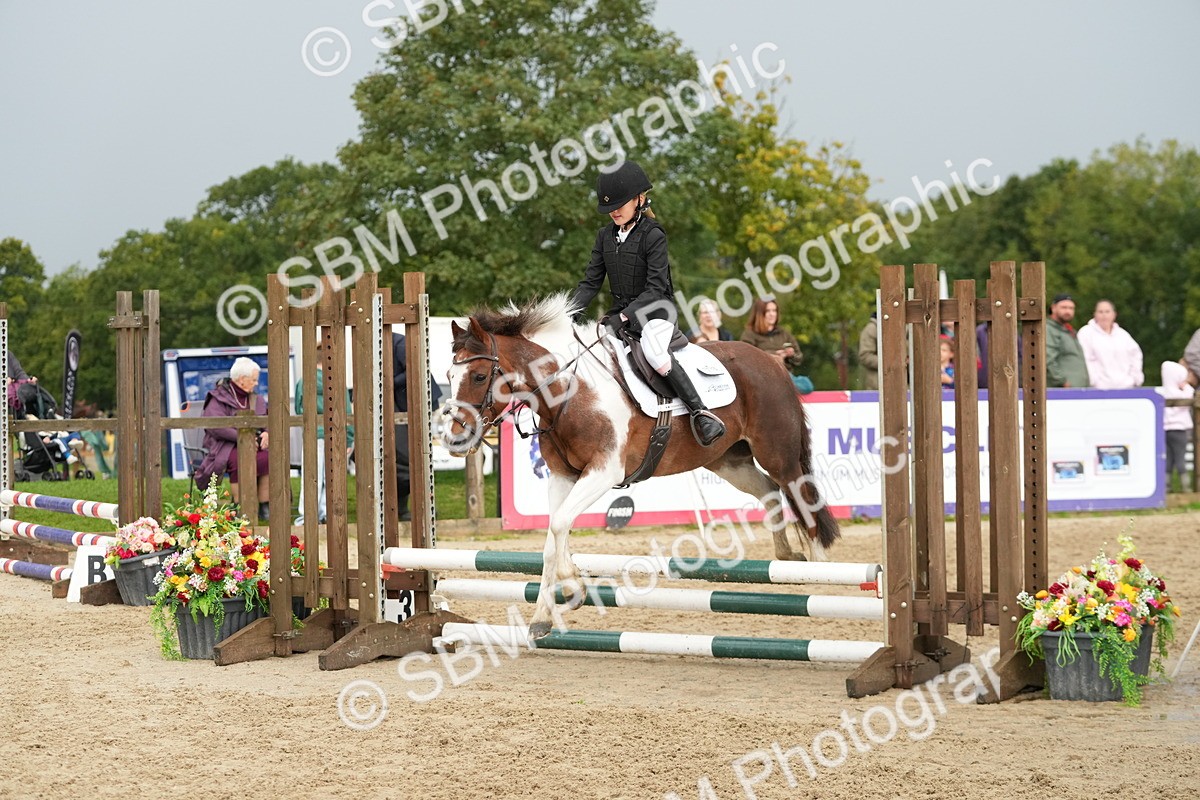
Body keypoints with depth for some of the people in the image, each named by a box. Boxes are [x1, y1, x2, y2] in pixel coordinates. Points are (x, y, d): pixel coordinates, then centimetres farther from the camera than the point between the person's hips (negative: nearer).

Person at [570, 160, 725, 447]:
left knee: (652, 350, -35)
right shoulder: (605, 236, 8)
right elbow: (591, 283, 8)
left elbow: (655, 289, -16)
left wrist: (624, 316, -25)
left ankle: (700, 412, -33)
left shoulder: (653, 235, -12)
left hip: (655, 310, -7)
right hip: (621, 313, 7)